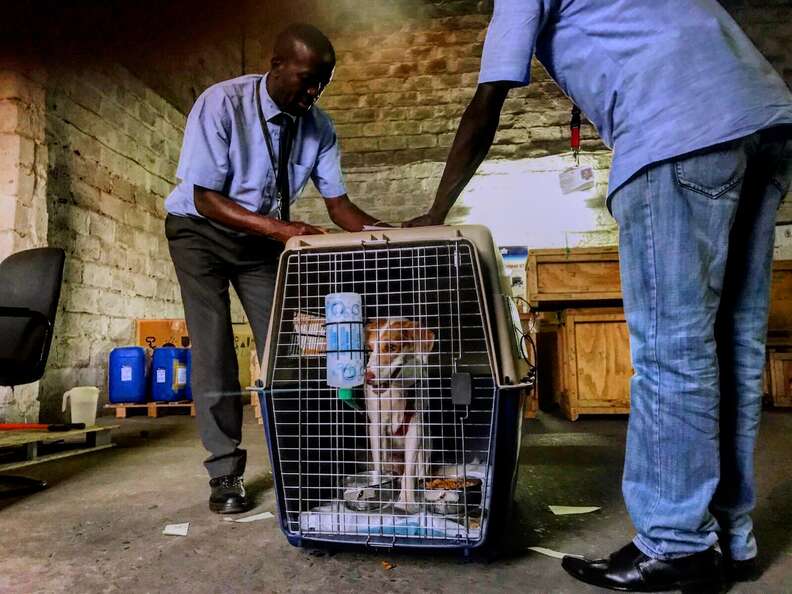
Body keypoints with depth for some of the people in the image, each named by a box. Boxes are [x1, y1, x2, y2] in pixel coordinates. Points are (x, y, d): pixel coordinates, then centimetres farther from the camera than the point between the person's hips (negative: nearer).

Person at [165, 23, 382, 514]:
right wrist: (280, 228, -38)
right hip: (200, 230, -3)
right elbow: (206, 199, -26)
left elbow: (338, 203, -11)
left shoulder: (319, 126, -13)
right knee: (213, 346, -10)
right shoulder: (222, 103, -25)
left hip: (264, 238, 4)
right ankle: (225, 473, 2)